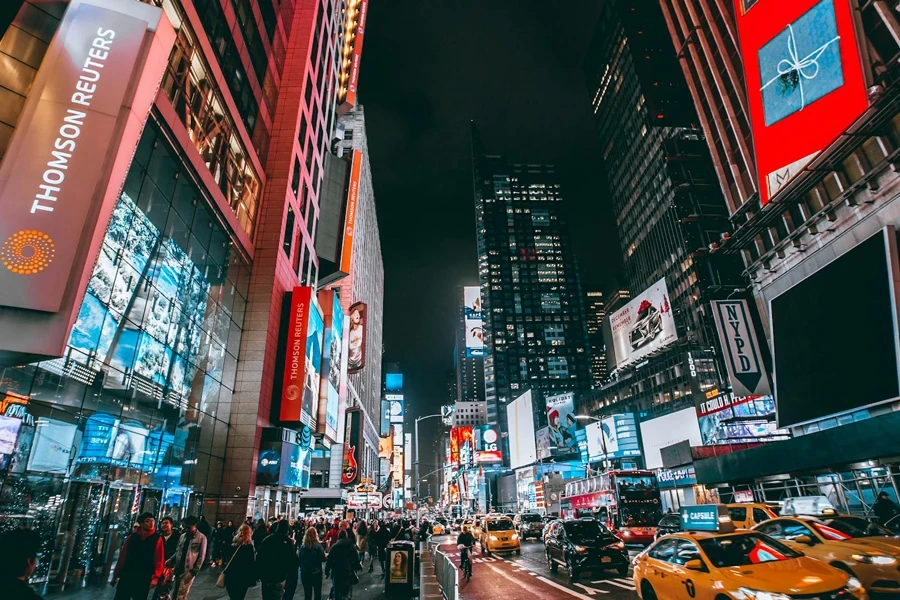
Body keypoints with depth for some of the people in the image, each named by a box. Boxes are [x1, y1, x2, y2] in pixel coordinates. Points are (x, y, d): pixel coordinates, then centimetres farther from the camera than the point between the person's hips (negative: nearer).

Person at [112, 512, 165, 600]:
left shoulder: (157, 539, -2)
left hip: (144, 580, -2)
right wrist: (116, 575, 9)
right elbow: (122, 556, 9)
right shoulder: (132, 537, 7)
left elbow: (159, 560, -7)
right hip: (126, 577, 2)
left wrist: (155, 577, -16)